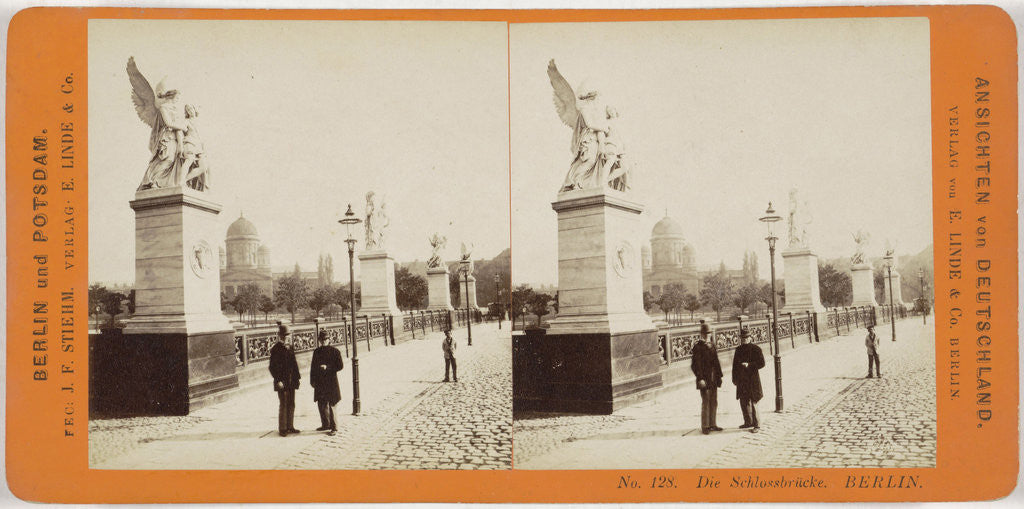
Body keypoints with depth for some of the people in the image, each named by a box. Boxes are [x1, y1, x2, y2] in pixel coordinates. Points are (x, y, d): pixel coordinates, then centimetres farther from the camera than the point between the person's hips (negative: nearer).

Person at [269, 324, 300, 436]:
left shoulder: (290, 348, 12)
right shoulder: (276, 349, -10)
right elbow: (272, 367, -11)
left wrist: (297, 378, 13)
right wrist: (278, 380, -16)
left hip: (291, 382, 7)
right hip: (282, 382, -7)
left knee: (291, 405, 11)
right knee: (283, 405, -3)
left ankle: (290, 427, 21)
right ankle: (282, 429, 5)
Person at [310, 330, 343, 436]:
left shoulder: (334, 351, -5)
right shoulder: (317, 352, 10)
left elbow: (340, 366, -6)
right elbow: (313, 367, 14)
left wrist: (327, 367, -17)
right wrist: (312, 380, 8)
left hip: (331, 382, -5)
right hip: (320, 382, 5)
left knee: (331, 405, -6)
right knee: (321, 404, 11)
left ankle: (334, 427, 0)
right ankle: (325, 424, 26)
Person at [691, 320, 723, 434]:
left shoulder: (711, 345, 12)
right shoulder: (698, 347, -10)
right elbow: (695, 364, -14)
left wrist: (719, 375, 13)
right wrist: (700, 378, -19)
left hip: (713, 380, 7)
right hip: (704, 380, -7)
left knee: (714, 403, 12)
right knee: (706, 403, -5)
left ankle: (712, 424, 21)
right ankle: (704, 427, 2)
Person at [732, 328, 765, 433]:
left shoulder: (756, 349, -6)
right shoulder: (739, 349, 11)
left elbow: (762, 363, -9)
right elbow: (735, 364, 16)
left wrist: (749, 365, -21)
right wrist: (734, 378, 12)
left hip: (752, 380, -6)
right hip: (741, 380, 6)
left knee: (753, 402, -7)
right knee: (744, 402, 11)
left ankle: (757, 425, 0)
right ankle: (748, 422, 24)